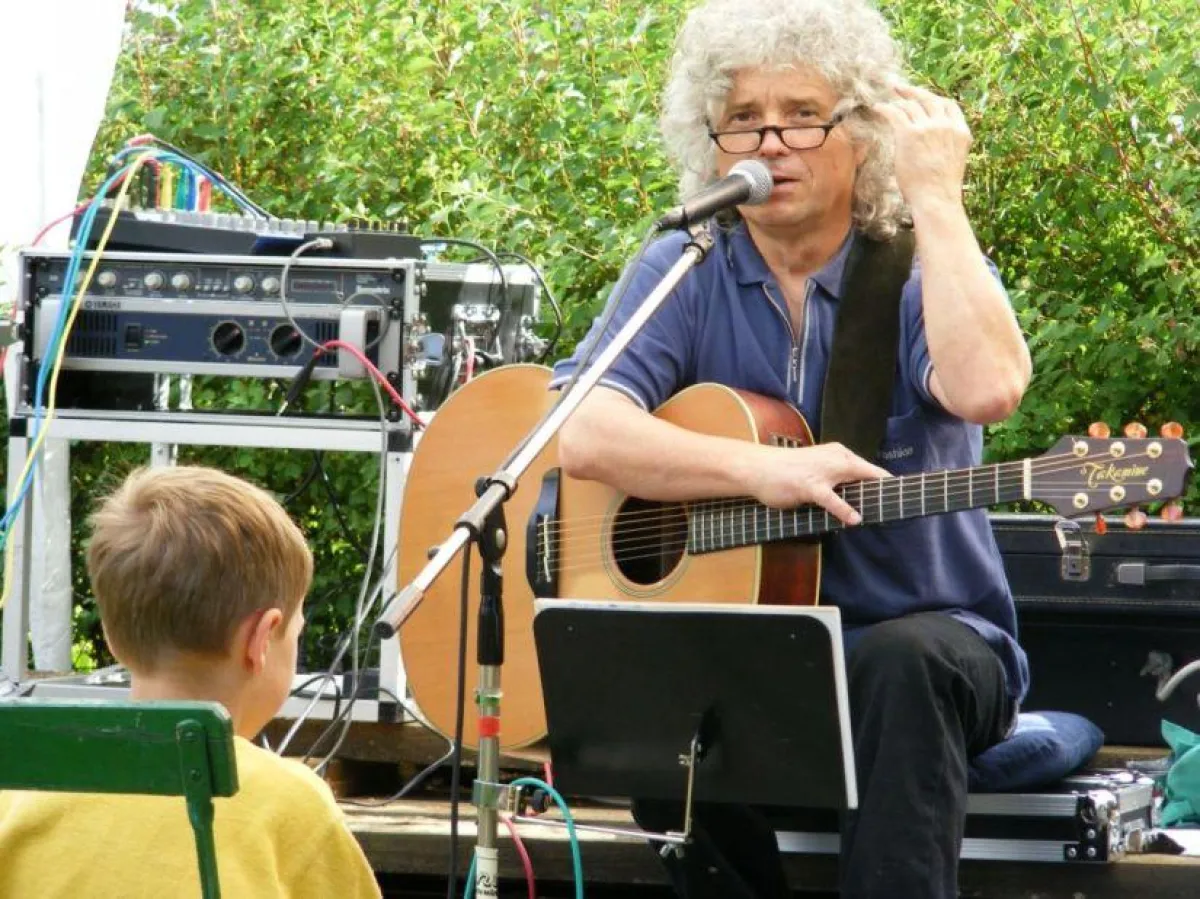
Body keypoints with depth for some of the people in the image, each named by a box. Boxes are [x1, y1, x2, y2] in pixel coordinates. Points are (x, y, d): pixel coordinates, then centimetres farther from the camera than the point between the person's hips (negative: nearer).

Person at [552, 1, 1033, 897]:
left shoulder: (925, 271, 0)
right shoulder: (686, 275, 4)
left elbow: (985, 390, -25)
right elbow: (584, 433, -15)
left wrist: (937, 198, -17)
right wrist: (759, 469, -27)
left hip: (921, 639, -1)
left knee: (904, 661, -35)